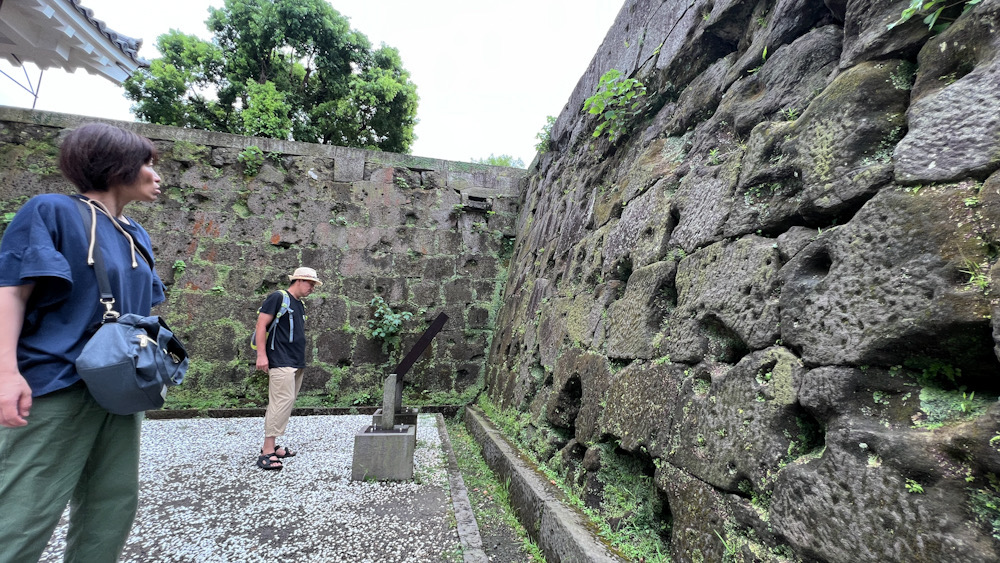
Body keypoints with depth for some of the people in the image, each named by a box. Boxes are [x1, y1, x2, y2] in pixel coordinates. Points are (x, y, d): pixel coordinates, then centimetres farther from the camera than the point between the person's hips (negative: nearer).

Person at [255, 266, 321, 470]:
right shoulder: (278, 297, -6)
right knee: (283, 401, -14)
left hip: (296, 363, 9)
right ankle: (266, 453, -8)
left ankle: (270, 446, 20)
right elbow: (261, 324, -11)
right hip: (281, 362, -9)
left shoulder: (300, 304, 19)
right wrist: (261, 354, -17)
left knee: (284, 404, 11)